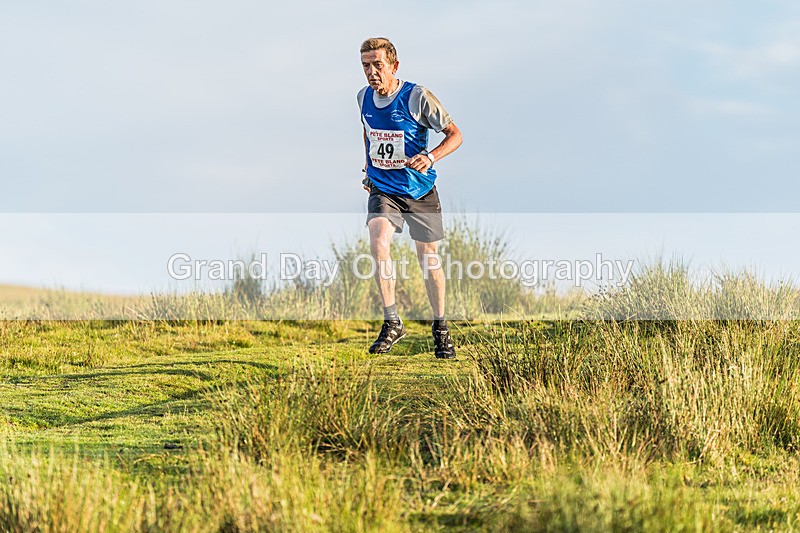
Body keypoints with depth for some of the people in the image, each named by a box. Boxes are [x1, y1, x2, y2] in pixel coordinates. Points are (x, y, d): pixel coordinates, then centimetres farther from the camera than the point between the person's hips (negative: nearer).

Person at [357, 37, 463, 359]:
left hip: (420, 190, -2)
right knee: (378, 244, -23)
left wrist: (430, 158, -27)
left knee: (429, 259, 6)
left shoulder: (417, 97, -15)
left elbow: (454, 134, -10)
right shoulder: (364, 97, 0)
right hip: (382, 189, 2)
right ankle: (392, 323, -13)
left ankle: (440, 327, 27)